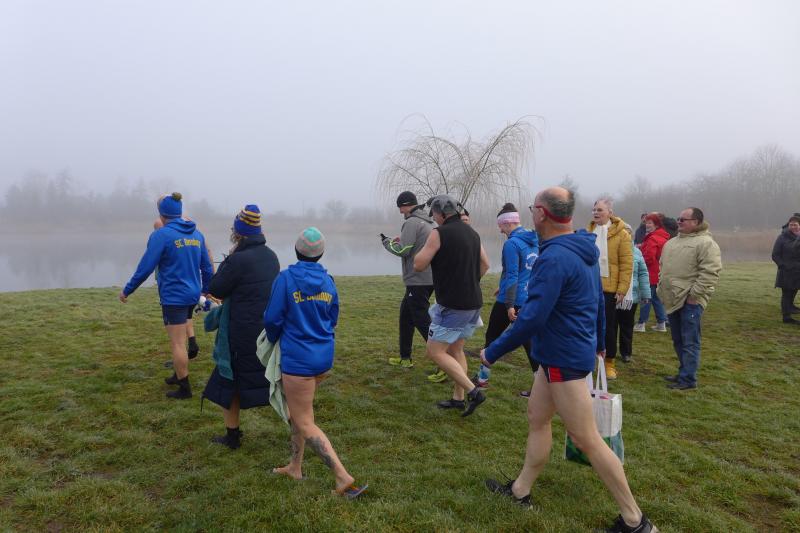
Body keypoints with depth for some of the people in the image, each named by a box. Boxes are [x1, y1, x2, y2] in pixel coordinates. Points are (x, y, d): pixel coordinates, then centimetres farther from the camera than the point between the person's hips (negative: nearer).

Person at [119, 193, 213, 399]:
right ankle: (180, 375, 35)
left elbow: (145, 267, -12)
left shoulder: (161, 235, -12)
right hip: (192, 295, 7)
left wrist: (127, 290, 0)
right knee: (179, 339, 23)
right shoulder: (197, 234, 7)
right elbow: (207, 266, 13)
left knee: (177, 343, 1)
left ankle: (184, 389, 8)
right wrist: (206, 289, 28)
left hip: (173, 297, -7)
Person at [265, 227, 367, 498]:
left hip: (297, 359, -6)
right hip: (324, 356, 7)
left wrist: (274, 339, 11)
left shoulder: (286, 278, -13)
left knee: (305, 423, 2)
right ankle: (295, 466, 35)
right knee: (299, 411, 24)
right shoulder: (328, 281, 3)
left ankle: (344, 477, -3)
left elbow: (272, 318, -10)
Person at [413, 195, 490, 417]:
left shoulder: (439, 233, -13)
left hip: (452, 305, -8)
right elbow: (485, 264, 18)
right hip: (473, 303, 9)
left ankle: (473, 391, -5)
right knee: (455, 349, 19)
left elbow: (418, 265, -10)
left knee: (435, 351, 0)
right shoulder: (471, 232, 11)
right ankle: (458, 398, 23)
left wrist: (426, 248, 6)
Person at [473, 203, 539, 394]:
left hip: (511, 301, -7)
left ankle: (482, 378, 22)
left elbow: (512, 275, -20)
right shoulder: (534, 241, 10)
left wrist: (509, 305, -19)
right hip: (529, 300, 7)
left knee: (492, 337, 10)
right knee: (528, 341, 10)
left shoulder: (511, 243, -16)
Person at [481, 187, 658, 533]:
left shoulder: (554, 258, -25)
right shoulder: (583, 250, 6)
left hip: (564, 358, -10)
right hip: (571, 350, 10)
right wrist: (599, 341, 30)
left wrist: (492, 352, -16)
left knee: (586, 439, 1)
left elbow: (532, 318, -27)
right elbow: (598, 300, 16)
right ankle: (520, 491, 32)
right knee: (537, 419, 18)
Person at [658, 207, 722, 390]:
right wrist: (662, 289, 17)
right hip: (673, 299, 9)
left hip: (689, 301, -8)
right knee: (678, 340, 15)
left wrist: (695, 294, -19)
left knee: (689, 342, -3)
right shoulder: (671, 243, 16)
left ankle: (688, 379, 2)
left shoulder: (705, 243, -10)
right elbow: (664, 268, 24)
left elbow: (710, 273, -18)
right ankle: (685, 372, 27)